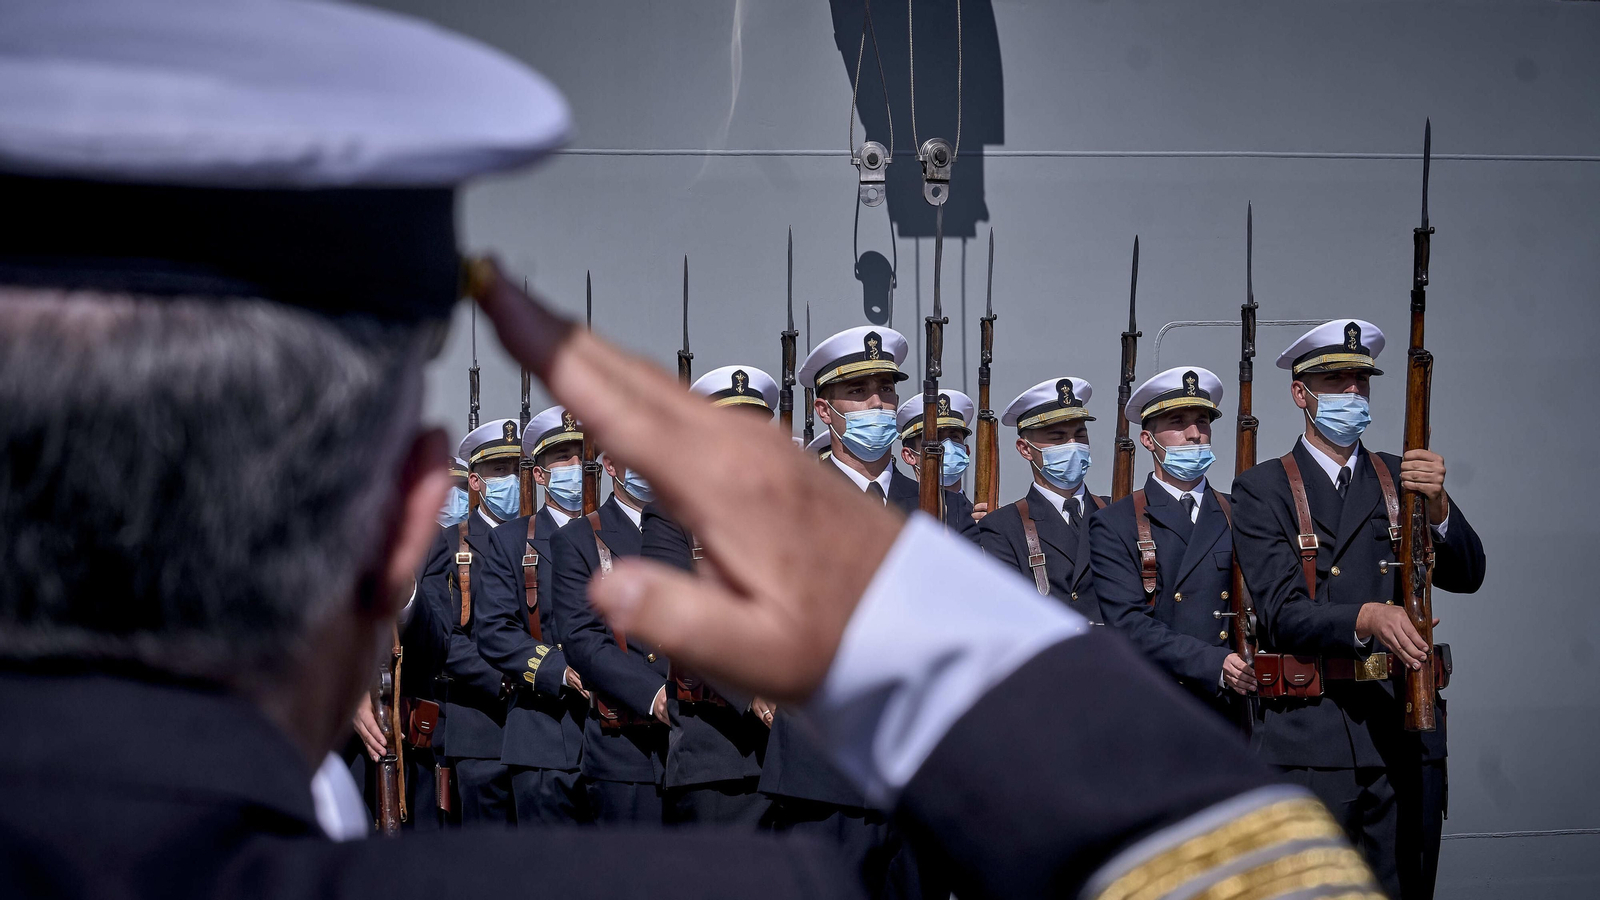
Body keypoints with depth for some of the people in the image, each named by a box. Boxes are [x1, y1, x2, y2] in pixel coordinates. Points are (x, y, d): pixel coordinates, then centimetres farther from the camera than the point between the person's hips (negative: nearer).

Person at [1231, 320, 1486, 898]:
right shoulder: (1262, 490, 1)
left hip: (1403, 736, 4)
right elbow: (1282, 613, -10)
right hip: (1310, 742, -3)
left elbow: (1465, 577, 4)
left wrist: (1437, 504, -15)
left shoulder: (1401, 479, 14)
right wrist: (1366, 618, -28)